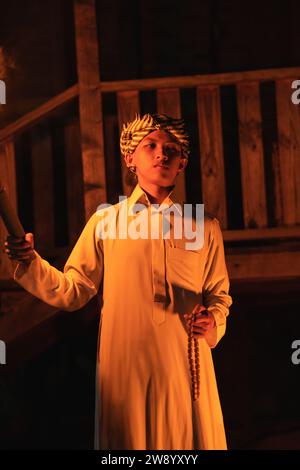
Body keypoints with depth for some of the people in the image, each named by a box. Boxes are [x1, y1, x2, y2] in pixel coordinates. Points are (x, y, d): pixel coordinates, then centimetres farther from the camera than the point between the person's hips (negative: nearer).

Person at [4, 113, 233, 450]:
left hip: (187, 369, 1)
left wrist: (213, 321, -7)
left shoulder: (204, 226, 8)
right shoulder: (105, 222, 6)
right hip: (124, 369, -1)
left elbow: (219, 294, 15)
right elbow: (73, 292, 3)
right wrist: (30, 264, -12)